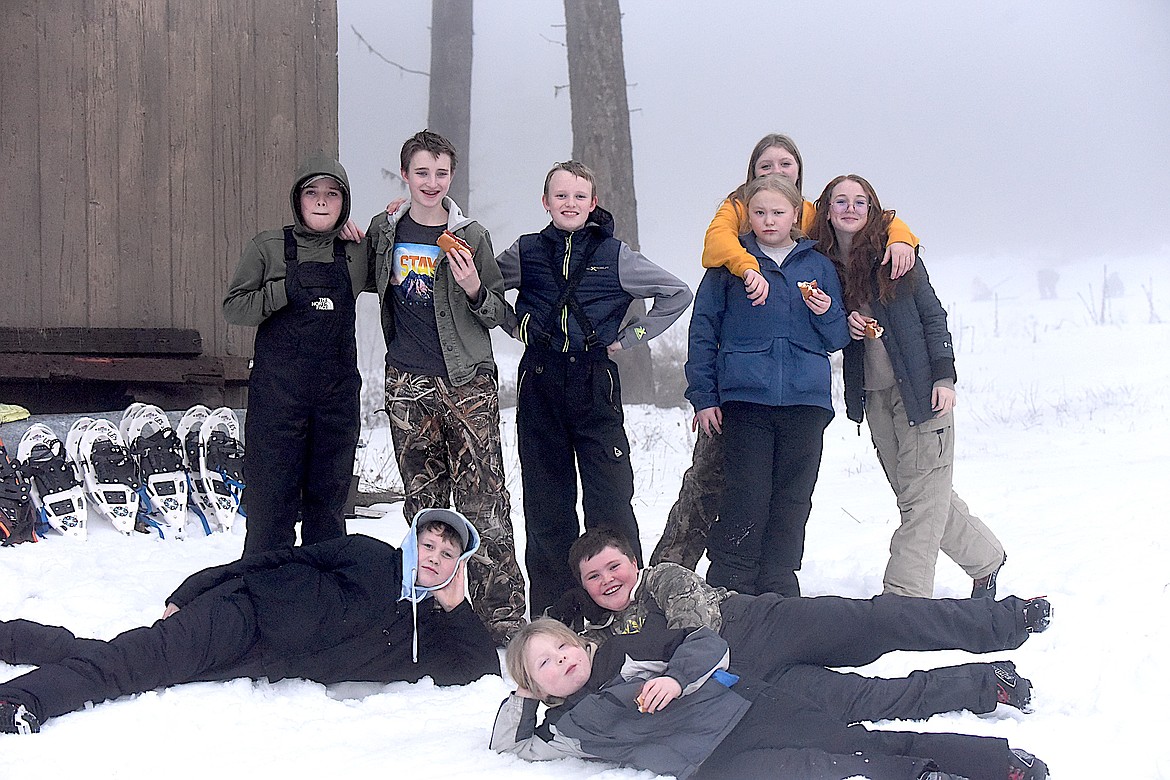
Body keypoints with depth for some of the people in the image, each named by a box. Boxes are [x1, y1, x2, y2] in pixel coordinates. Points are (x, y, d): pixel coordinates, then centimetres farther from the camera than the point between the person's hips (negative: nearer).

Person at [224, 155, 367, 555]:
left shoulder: (354, 254, 7)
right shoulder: (268, 247, 0)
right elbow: (233, 307, -2)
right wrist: (286, 291, -16)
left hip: (338, 392, 3)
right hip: (277, 391, -3)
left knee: (329, 498, 10)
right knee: (272, 498, -2)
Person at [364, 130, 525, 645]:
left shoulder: (470, 237, 0)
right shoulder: (384, 230, 8)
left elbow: (498, 315, 4)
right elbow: (370, 283, 26)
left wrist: (474, 290, -17)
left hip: (466, 383, -3)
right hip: (407, 384, 3)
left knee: (482, 501, -8)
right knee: (422, 501, 9)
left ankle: (501, 616, -6)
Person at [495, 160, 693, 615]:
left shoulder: (615, 255, 2)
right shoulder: (525, 253, 6)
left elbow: (678, 294, 7)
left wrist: (630, 337, 3)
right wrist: (516, 326, 7)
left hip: (596, 383, -1)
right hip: (540, 385, 2)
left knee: (611, 499, -7)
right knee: (546, 501, 5)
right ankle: (549, 610, 11)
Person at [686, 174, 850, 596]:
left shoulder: (818, 265, 13)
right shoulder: (730, 264, 7)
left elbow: (838, 340, 15)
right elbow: (703, 330, 7)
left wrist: (827, 313, -7)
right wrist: (703, 396, 1)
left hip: (806, 399, 3)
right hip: (745, 398, -2)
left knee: (793, 498, 4)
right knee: (747, 494, -7)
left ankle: (778, 588, 14)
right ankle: (728, 589, 1)